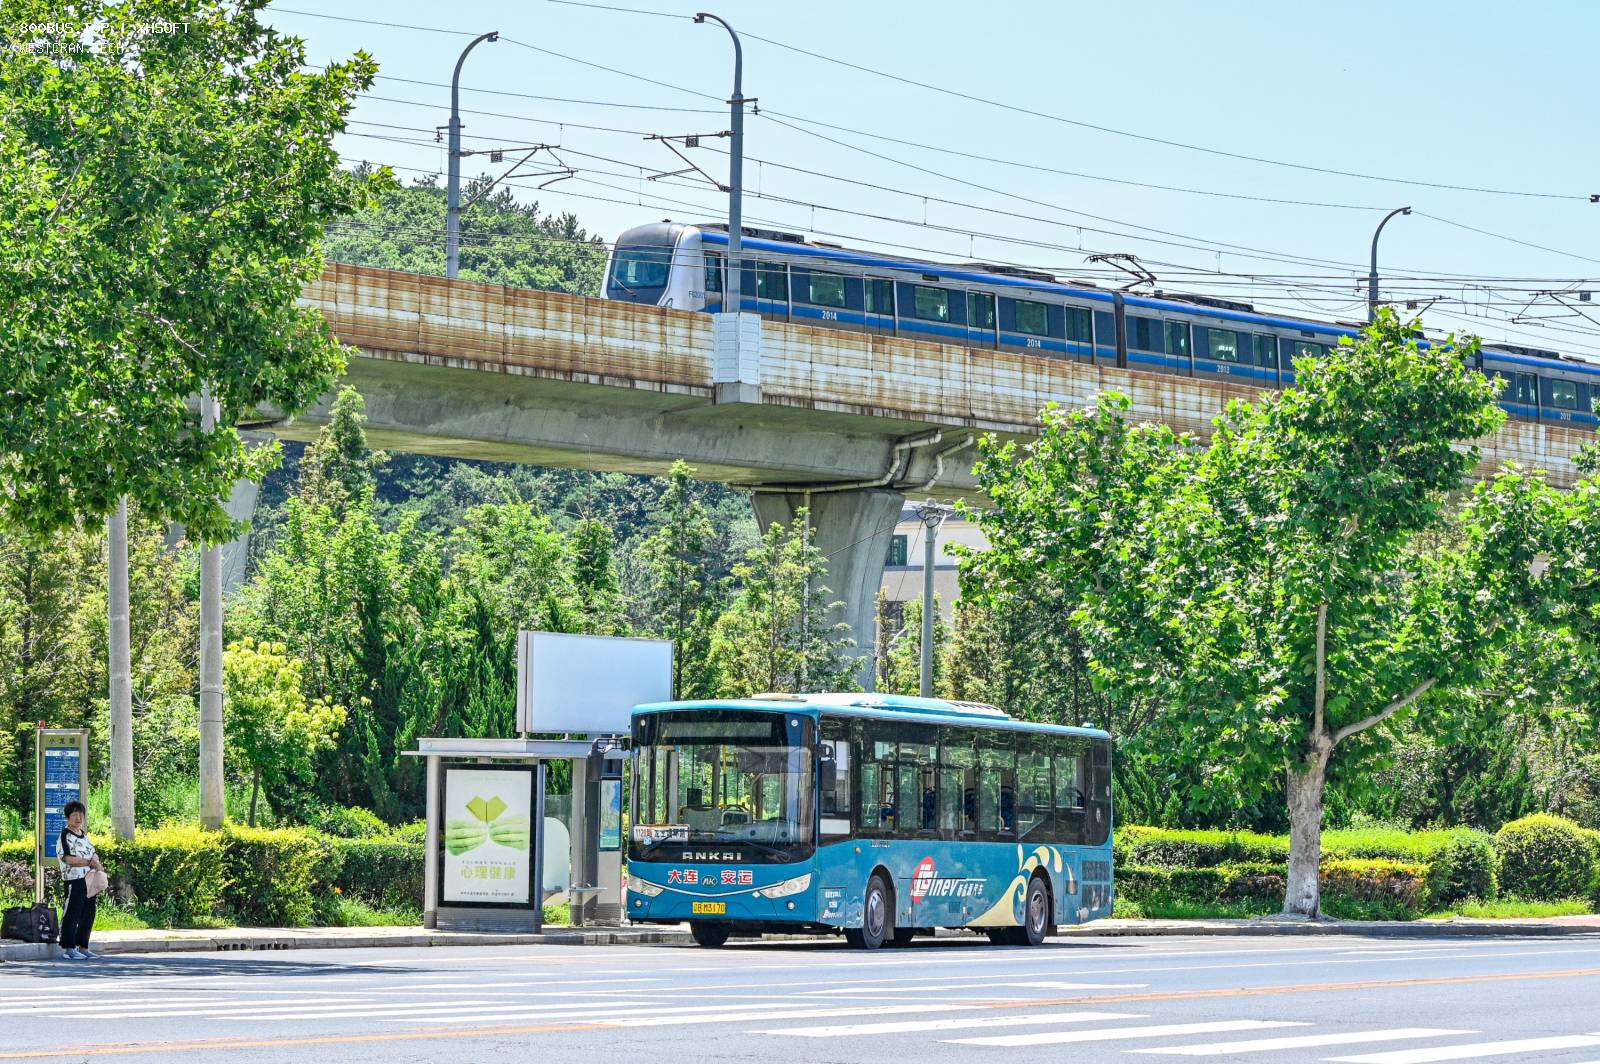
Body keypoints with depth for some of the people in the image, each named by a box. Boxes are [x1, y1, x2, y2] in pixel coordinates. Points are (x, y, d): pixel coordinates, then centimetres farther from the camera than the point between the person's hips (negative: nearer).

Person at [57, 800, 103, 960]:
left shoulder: (84, 835, 19)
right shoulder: (65, 835, -7)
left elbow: (93, 854, 22)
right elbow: (68, 859, -17)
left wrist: (97, 864, -1)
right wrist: (90, 862, -15)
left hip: (89, 880, 9)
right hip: (74, 881, -9)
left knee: (88, 915, 10)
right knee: (72, 915, -8)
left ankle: (82, 947, 17)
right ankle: (68, 949, -7)